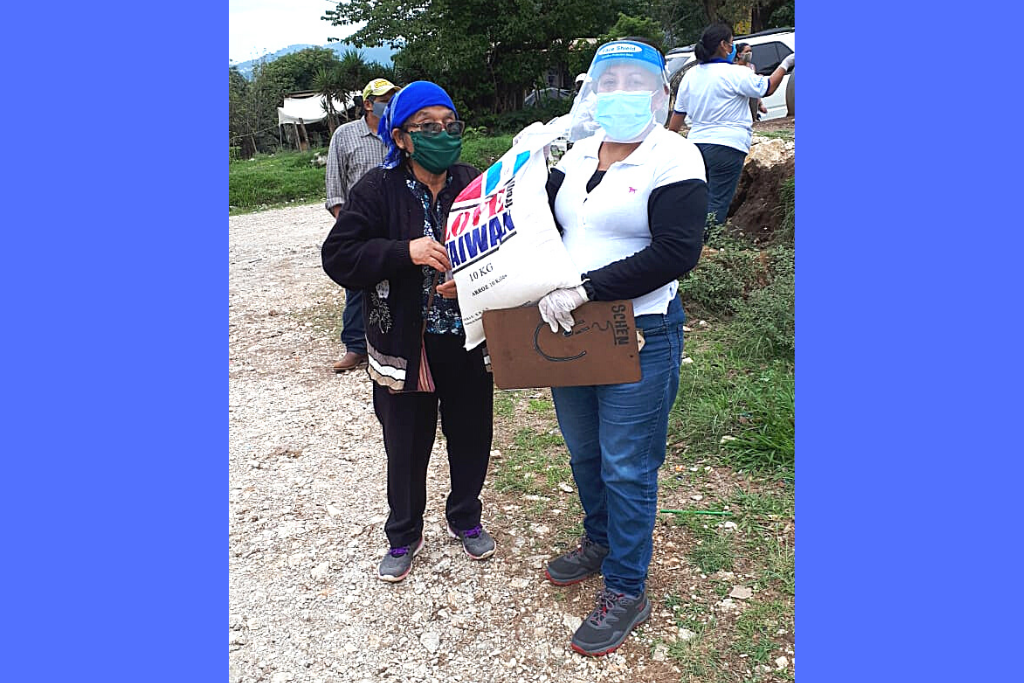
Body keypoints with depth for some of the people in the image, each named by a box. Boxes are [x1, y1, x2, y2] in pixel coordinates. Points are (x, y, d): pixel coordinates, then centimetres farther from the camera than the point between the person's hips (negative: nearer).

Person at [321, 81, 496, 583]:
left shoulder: (476, 186, -1)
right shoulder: (378, 191, -6)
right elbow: (337, 257, -11)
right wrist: (406, 251, -25)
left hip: (469, 343, 2)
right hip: (405, 348, -2)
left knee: (471, 438, 16)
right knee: (406, 448, 12)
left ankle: (465, 519, 43)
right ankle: (403, 537, 37)